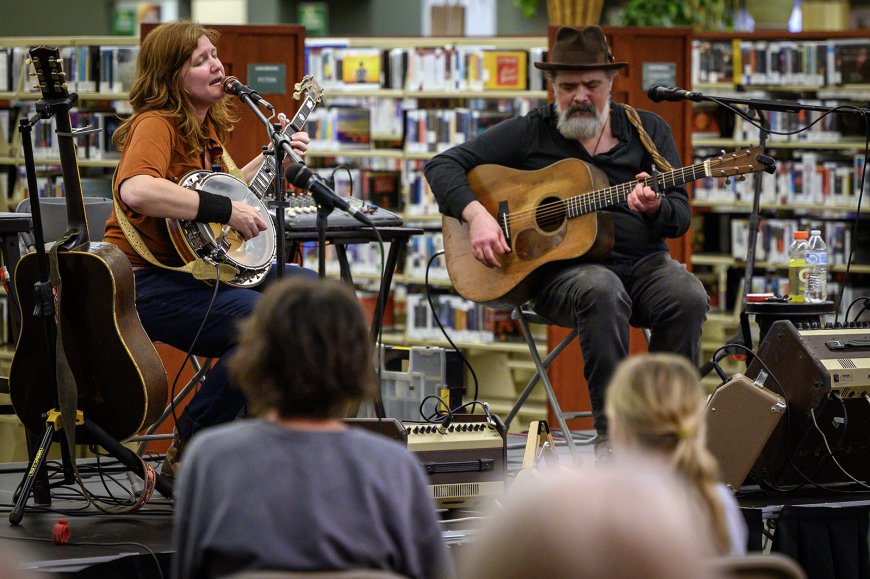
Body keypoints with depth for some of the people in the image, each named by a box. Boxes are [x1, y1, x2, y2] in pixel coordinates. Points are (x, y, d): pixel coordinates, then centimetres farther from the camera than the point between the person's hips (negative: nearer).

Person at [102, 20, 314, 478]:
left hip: (196, 267, 10)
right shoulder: (156, 124, -17)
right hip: (145, 281, -10)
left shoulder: (206, 127, 13)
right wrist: (226, 210, -32)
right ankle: (186, 455, -18)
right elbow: (135, 190, -38)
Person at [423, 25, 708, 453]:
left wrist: (655, 208, -20)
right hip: (559, 269, -3)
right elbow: (443, 165, 5)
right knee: (603, 292, -39)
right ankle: (611, 432, -34)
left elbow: (680, 217, 6)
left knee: (688, 297, -31)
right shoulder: (530, 132, 6)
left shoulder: (647, 130, 11)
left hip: (642, 261, 3)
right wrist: (476, 215, -14)